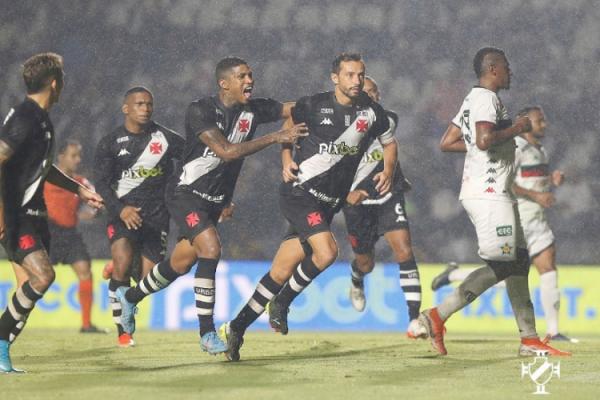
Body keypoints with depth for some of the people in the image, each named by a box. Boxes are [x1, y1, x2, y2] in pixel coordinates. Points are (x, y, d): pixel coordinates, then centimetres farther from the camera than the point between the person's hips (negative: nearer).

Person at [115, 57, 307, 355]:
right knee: (210, 248, -26)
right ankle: (207, 334, -22)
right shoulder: (200, 111, -19)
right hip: (187, 194, -7)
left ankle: (130, 297, 43)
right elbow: (227, 151, -29)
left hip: (215, 200, 7)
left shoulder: (252, 110, -2)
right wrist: (275, 138, -30)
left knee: (181, 264, 15)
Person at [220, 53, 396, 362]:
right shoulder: (313, 106, -4)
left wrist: (388, 170, 6)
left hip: (329, 202, 4)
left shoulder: (370, 111, 4)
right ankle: (283, 302, -3)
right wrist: (287, 159, 2)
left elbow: (389, 142, 22)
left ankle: (236, 328, 14)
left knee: (282, 271, 3)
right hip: (299, 193, -4)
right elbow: (290, 125, 15)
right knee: (326, 251, -26)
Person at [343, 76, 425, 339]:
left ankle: (414, 319, -21)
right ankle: (356, 280, 52)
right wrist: (347, 194, -24)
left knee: (404, 251, -18)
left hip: (389, 196, 1)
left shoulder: (388, 120, 0)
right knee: (366, 263, 11)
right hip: (358, 201, -1)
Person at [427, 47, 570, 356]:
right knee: (501, 266, -11)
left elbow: (446, 143, 21)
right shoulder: (487, 99, -12)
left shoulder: (472, 100, 18)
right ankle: (438, 316, -14)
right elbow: (485, 140, -27)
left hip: (481, 191, 11)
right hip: (488, 193, -11)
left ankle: (529, 338, 12)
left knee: (519, 261, 11)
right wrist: (516, 129, -12)